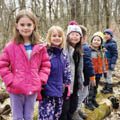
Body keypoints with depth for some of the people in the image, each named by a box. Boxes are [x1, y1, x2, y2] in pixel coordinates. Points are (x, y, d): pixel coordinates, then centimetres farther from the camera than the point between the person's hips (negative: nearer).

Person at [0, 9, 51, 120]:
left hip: (33, 89, 2)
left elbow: (46, 64, 7)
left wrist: (41, 79, -4)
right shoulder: (10, 47, -8)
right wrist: (10, 81, -11)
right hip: (16, 90, -2)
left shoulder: (40, 47, -1)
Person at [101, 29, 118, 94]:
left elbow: (115, 54, -15)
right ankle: (106, 87, 28)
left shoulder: (112, 44, -14)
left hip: (109, 63, -8)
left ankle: (110, 89, 14)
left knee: (109, 75, 0)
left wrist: (113, 63, -19)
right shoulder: (105, 43, 10)